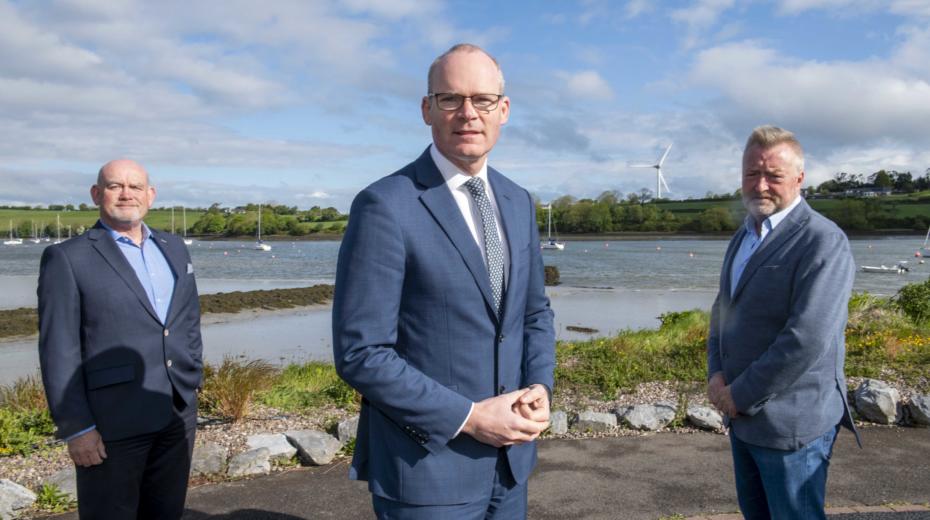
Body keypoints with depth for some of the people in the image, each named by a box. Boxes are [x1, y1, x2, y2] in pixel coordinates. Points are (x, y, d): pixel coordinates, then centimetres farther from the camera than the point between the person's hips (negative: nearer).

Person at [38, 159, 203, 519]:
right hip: (112, 422, -5)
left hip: (177, 415, 5)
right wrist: (75, 427, -12)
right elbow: (59, 350, -9)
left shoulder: (174, 249, 11)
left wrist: (192, 386, 11)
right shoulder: (68, 258, -6)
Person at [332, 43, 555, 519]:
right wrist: (469, 417, -17)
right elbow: (360, 354, -17)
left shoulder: (517, 202, 6)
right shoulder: (386, 206, -15)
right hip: (428, 470, -6)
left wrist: (539, 387, -4)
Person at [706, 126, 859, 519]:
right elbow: (723, 310, 14)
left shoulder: (823, 242, -18)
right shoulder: (744, 236, 10)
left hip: (791, 423, -8)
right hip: (742, 415, 8)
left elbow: (807, 339, -25)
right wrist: (717, 375, -2)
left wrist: (740, 395, -17)